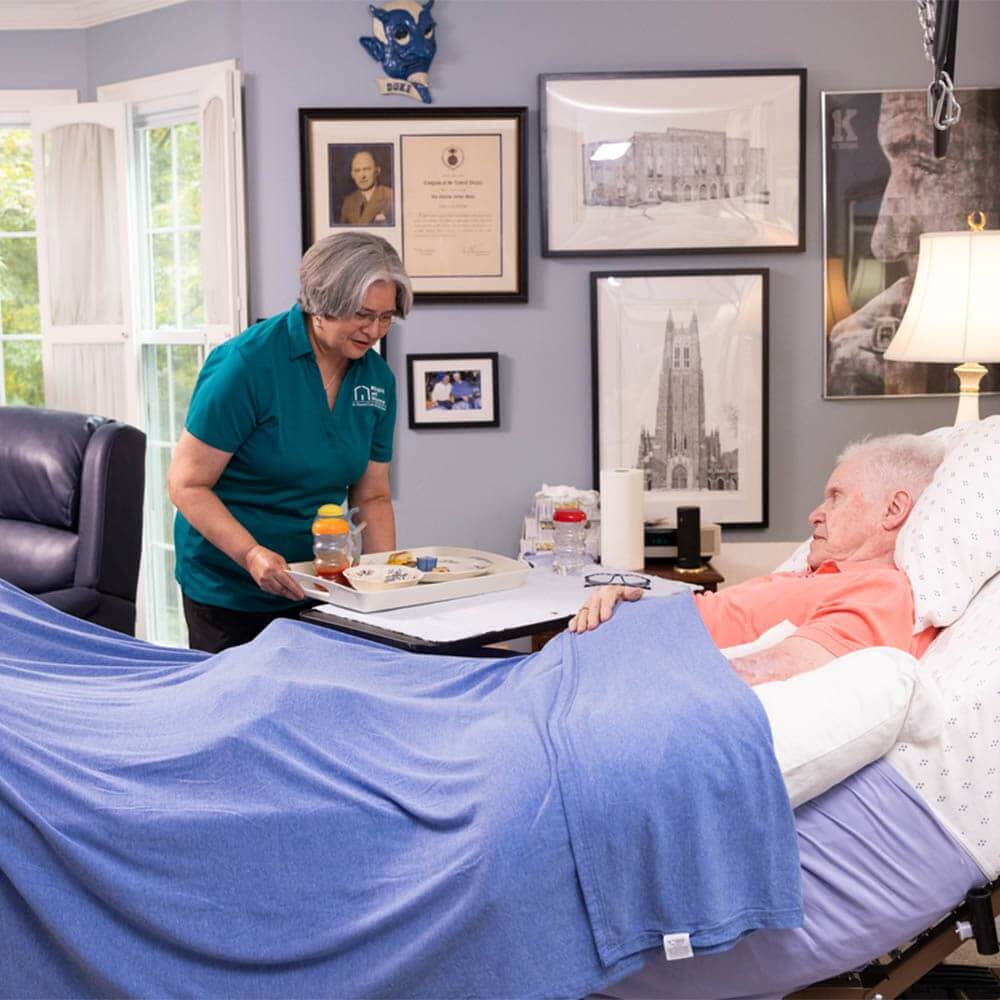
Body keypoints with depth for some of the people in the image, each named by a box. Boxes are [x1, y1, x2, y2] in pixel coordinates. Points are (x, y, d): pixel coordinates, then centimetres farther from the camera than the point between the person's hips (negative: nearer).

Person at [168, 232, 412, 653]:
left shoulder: (378, 379, 0)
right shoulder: (247, 363, -18)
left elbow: (372, 496, 7)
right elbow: (187, 484, -17)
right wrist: (252, 555, -29)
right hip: (230, 589, -5)